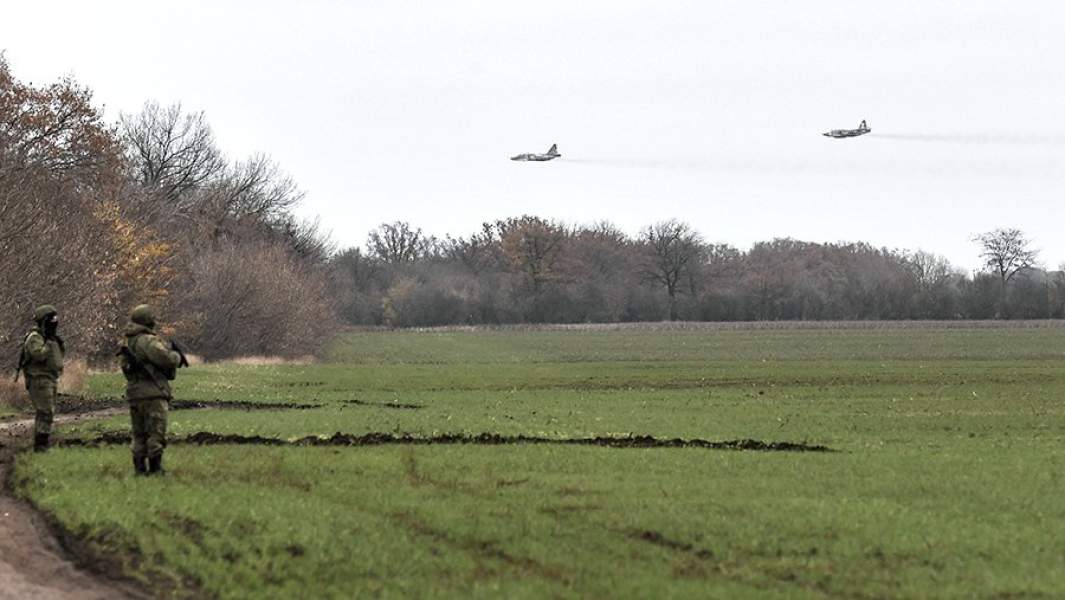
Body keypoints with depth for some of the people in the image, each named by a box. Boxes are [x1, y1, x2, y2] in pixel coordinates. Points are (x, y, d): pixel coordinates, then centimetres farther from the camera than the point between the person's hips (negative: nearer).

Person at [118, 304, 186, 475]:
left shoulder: (127, 343, 15)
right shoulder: (147, 341, -13)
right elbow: (167, 359, -21)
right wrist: (176, 356, 3)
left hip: (134, 395, 8)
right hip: (152, 394, -8)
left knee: (139, 436, 12)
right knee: (156, 435, -5)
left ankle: (139, 469, 11)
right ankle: (155, 469, -7)